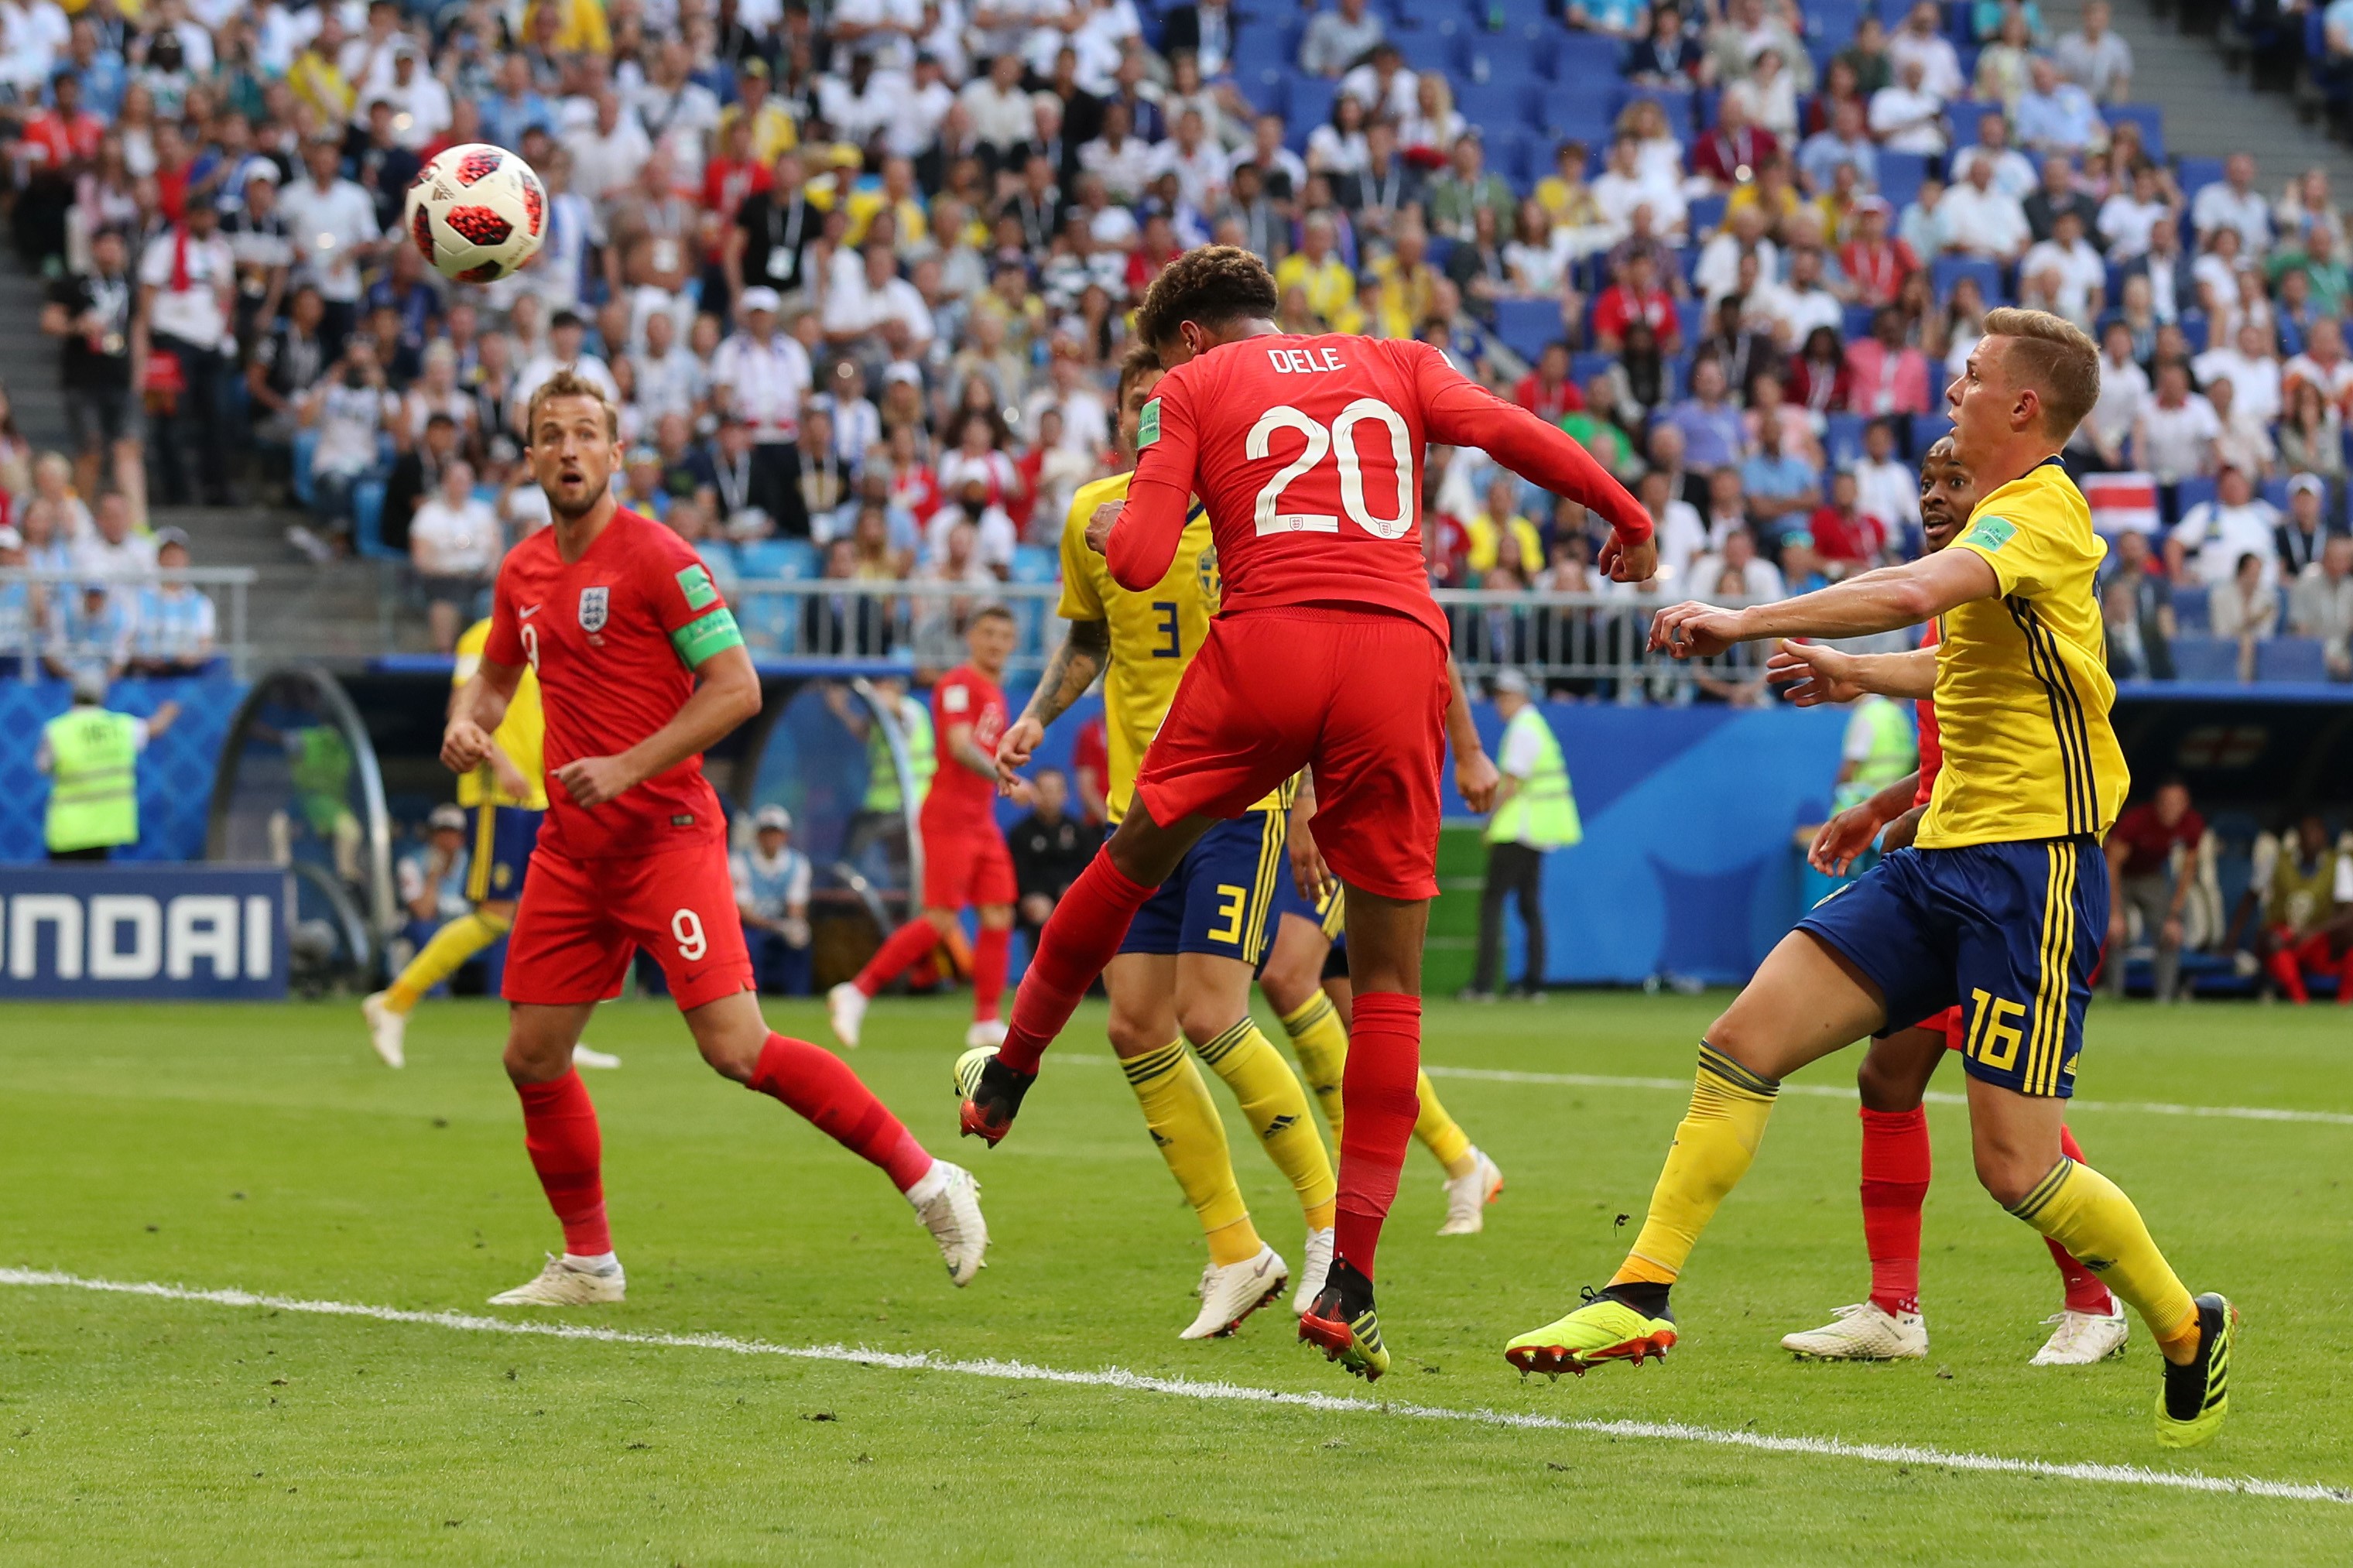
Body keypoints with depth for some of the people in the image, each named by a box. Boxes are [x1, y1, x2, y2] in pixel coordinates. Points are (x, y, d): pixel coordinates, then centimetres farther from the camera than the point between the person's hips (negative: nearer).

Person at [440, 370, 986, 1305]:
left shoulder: (657, 558, -10)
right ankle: (588, 1264, 21)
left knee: (735, 1047, -16)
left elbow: (736, 687, -14)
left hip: (665, 835, -7)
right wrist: (466, 724, 5)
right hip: (571, 846, 7)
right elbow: (496, 676, 28)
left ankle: (926, 1181, -7)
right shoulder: (524, 572, 11)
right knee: (532, 1059, 5)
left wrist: (626, 768, -20)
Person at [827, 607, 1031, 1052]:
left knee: (998, 917, 2)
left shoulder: (994, 693, 17)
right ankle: (856, 993, -7)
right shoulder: (958, 684, -10)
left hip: (981, 823, 9)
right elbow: (960, 746, -22)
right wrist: (1004, 778, -30)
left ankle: (987, 1023, 5)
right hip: (948, 818, -9)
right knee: (941, 920, -13)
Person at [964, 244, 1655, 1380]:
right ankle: (1348, 1286, 0)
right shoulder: (1397, 364, 23)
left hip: (1264, 646, -1)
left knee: (1137, 858, 25)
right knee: (1389, 978, 4)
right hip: (1399, 653, 1)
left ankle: (1005, 1082, 39)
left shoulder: (1194, 384, 16)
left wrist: (1104, 527, 27)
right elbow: (1511, 433, 5)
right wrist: (1629, 518, 16)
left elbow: (1139, 560, 5)